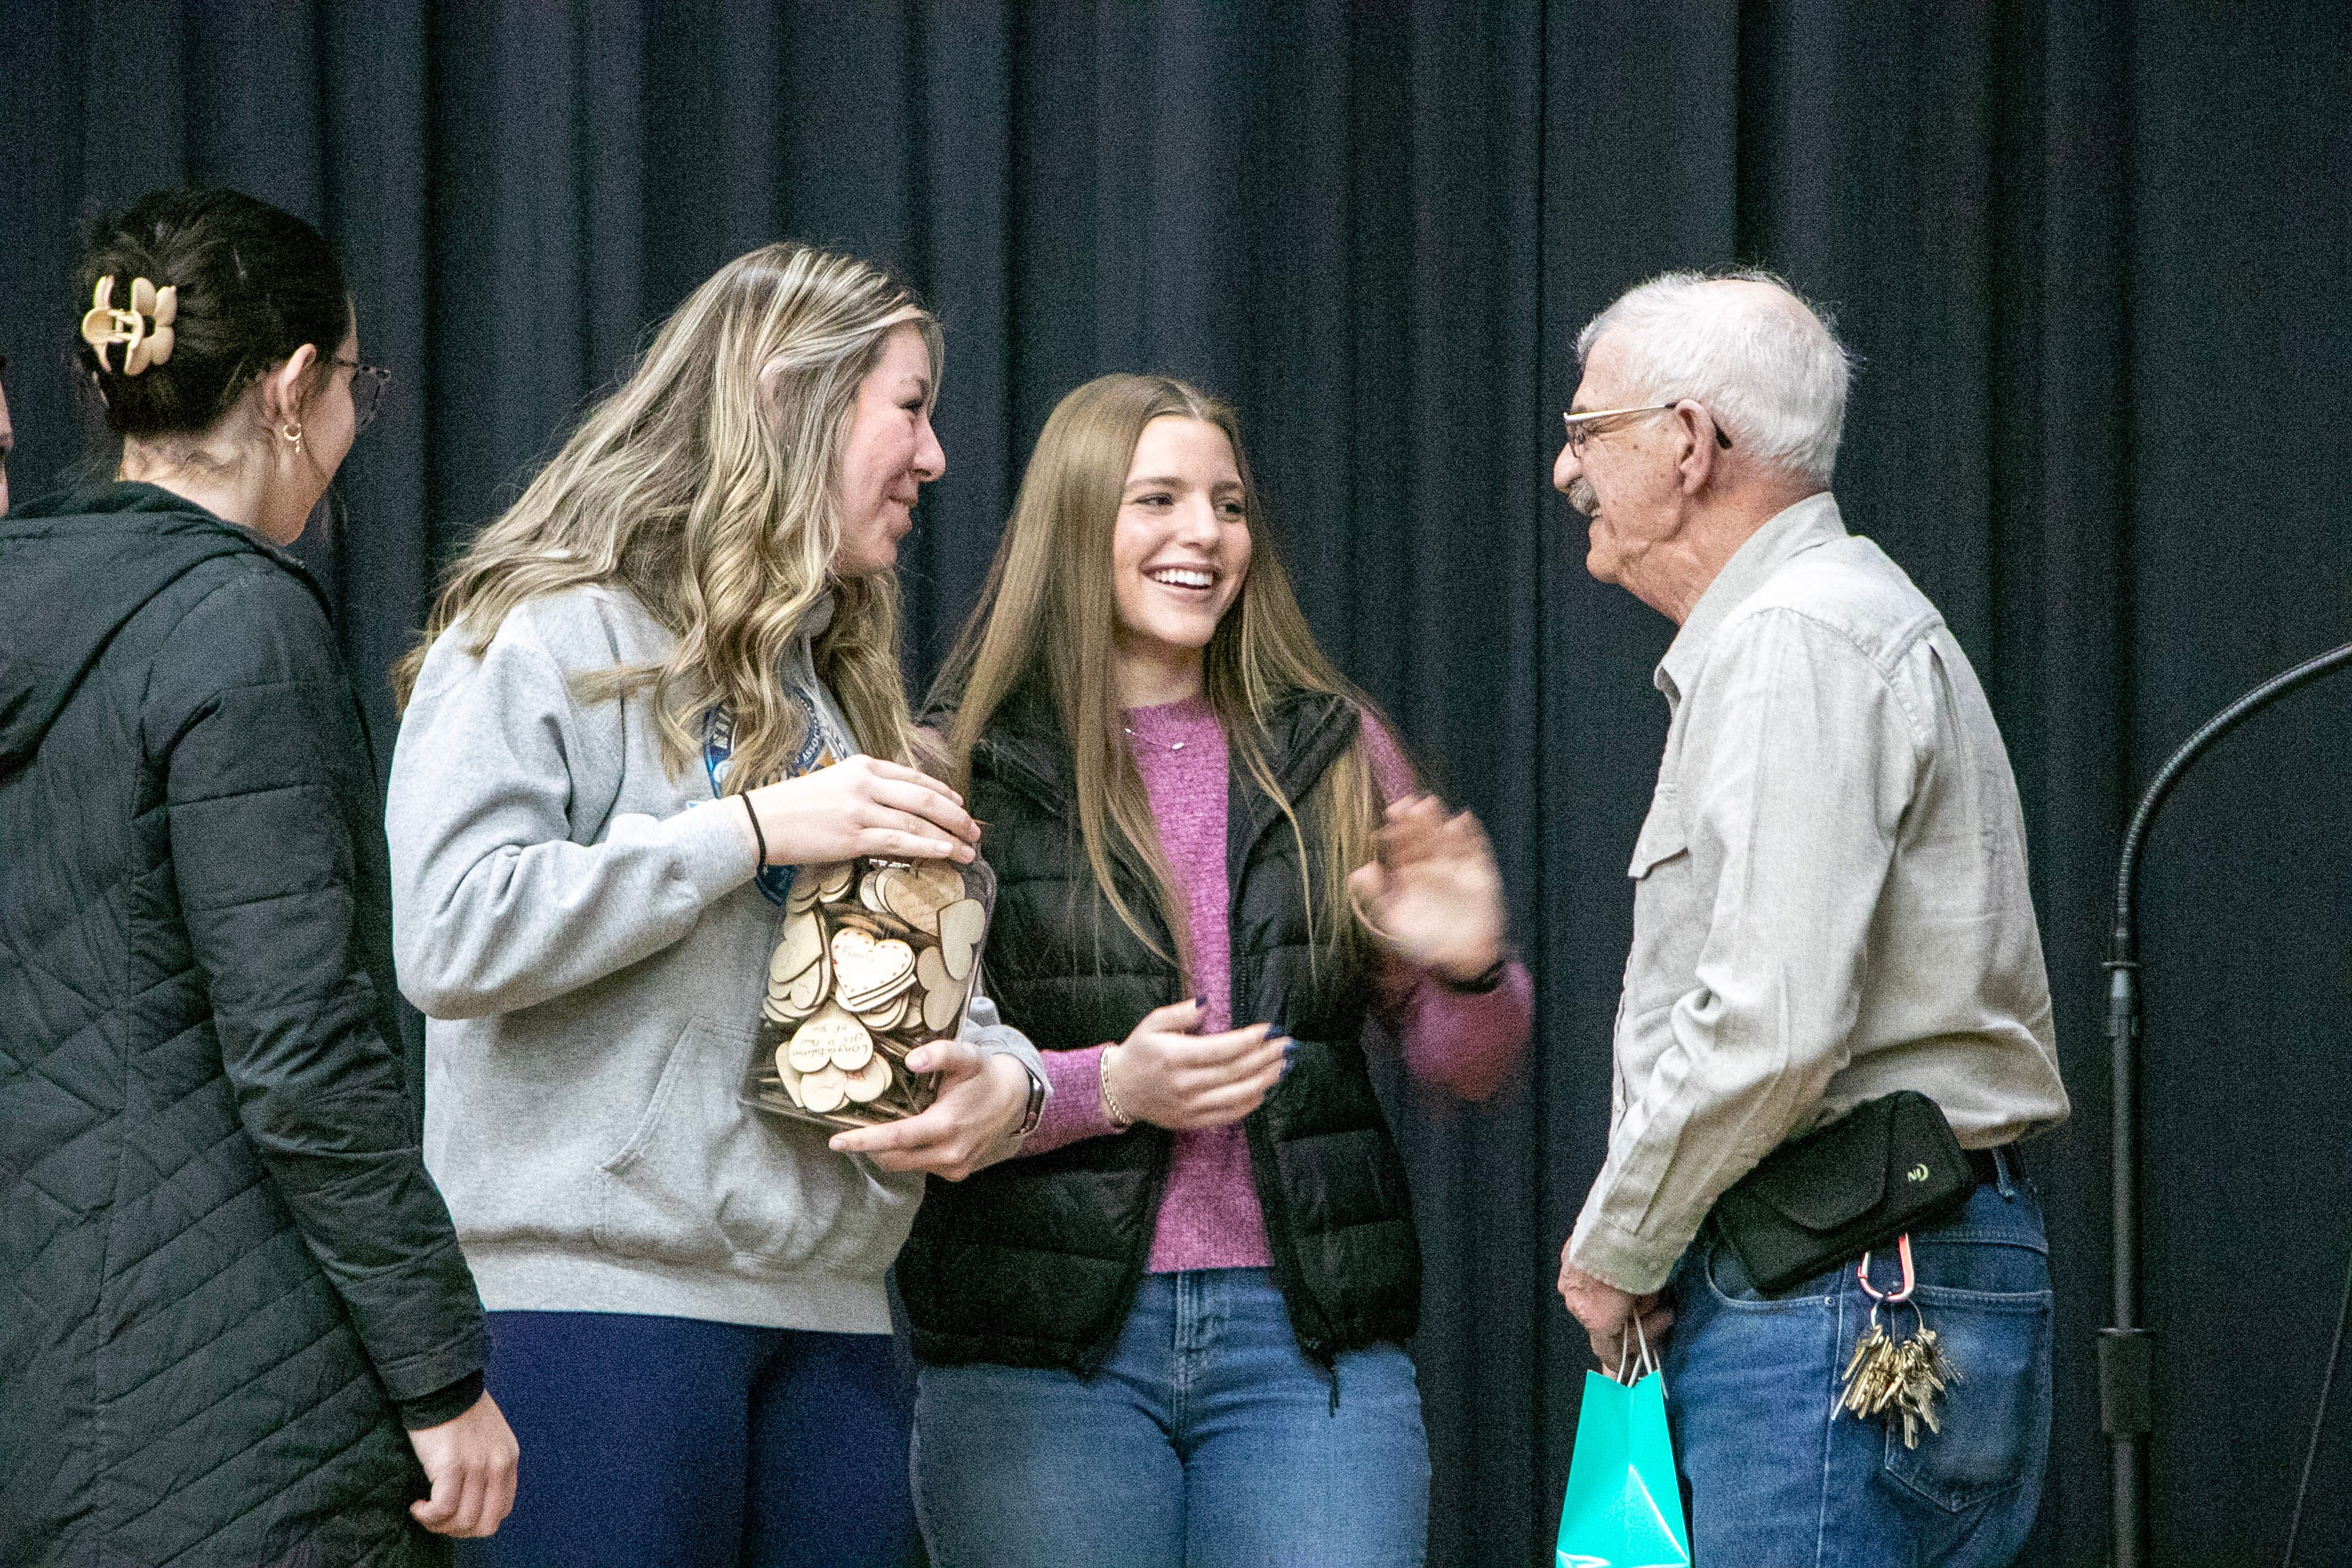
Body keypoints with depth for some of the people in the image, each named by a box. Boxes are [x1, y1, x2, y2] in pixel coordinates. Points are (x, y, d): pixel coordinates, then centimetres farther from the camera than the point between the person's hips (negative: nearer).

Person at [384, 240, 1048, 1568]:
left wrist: (1001, 1071, 0)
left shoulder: (840, 687, 22)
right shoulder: (547, 639, -3)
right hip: (601, 1294, -7)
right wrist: (752, 829, -15)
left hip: (829, 1308, 7)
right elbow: (451, 937, -17)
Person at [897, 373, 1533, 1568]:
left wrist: (1470, 972, -7)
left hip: (1306, 1337, 2)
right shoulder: (966, 770, 2)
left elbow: (1465, 1070, 14)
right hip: (1042, 1354, -2)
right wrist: (1107, 1087, -16)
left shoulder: (1334, 753, 12)